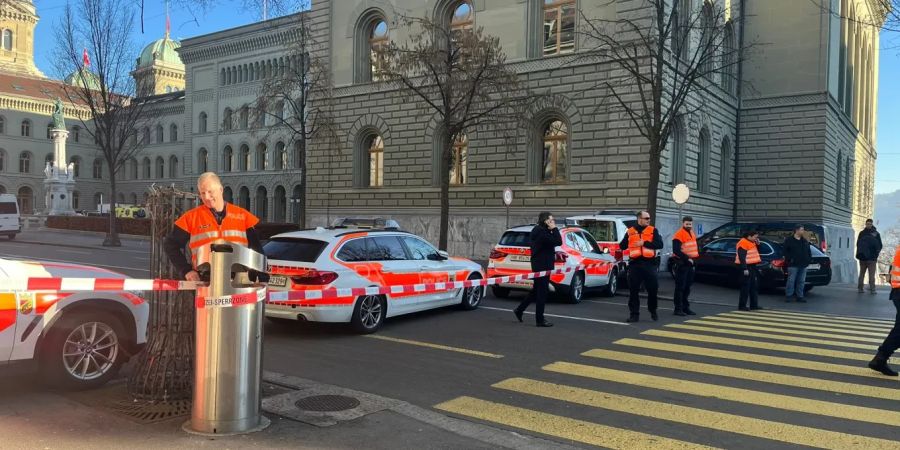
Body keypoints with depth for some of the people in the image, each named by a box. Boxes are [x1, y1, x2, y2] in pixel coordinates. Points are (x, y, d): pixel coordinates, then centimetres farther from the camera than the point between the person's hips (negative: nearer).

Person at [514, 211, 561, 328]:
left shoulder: (538, 230, 14)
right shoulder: (541, 232, -20)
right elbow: (558, 242, -24)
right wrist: (554, 229, -14)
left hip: (539, 264, 10)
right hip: (542, 265, -10)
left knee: (536, 290, 20)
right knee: (542, 292, -2)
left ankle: (519, 310, 26)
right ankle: (540, 320, 6)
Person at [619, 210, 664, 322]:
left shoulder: (653, 230, 6)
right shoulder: (630, 232, 10)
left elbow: (659, 244, -7)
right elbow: (622, 246, 15)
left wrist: (644, 243, -13)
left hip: (649, 264, -1)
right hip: (634, 264, 1)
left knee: (652, 289, 4)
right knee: (633, 291, 2)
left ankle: (653, 312, 24)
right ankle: (634, 314, 10)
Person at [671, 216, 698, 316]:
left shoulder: (692, 234, 15)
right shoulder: (679, 235, -13)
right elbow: (676, 250, -21)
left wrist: (694, 259, 12)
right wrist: (687, 259, -21)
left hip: (690, 264, 9)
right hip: (682, 264, -9)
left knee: (687, 287, 14)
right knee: (680, 287, -7)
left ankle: (685, 307, 21)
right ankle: (678, 309, -4)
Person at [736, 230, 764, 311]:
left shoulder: (752, 243, 14)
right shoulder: (743, 243, -16)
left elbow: (757, 252, 23)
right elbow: (742, 257, -22)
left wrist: (758, 244, 6)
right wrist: (745, 269, -26)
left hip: (752, 266, 10)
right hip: (747, 267, -10)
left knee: (754, 286, 14)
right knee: (745, 287, -7)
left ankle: (754, 305, 22)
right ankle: (742, 306, -3)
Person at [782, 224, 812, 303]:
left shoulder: (805, 241, 15)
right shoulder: (789, 240, -3)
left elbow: (809, 251, 19)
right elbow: (785, 251, -7)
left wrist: (809, 260, 7)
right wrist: (789, 259, -15)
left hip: (803, 265, 6)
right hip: (793, 265, -6)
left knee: (801, 281, 8)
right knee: (791, 280, -5)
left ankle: (800, 296, 14)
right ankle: (788, 296, 1)